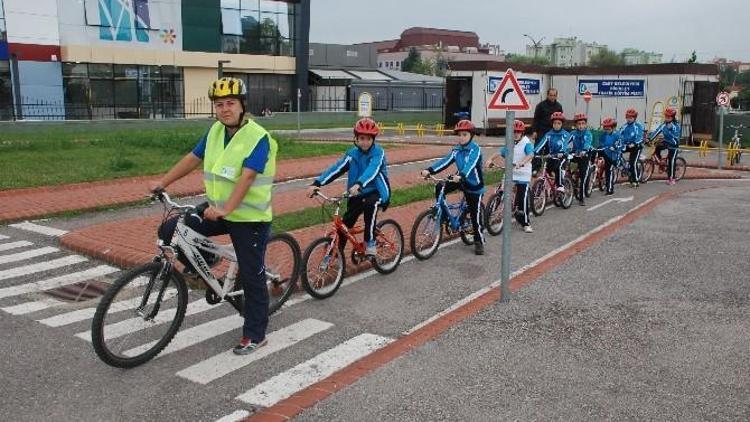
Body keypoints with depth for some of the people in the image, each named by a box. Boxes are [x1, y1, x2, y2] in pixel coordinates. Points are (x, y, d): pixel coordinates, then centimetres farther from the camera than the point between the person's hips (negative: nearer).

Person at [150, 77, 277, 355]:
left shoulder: (257, 137, -17)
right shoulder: (215, 131, 5)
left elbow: (247, 178, -27)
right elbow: (192, 158, 11)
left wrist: (226, 208, -37)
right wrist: (163, 182, 8)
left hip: (249, 218, -6)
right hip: (218, 211, 7)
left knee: (251, 277, 2)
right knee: (169, 231, -4)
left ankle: (255, 335, 16)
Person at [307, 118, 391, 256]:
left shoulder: (378, 152, -14)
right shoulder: (352, 153, -1)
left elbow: (372, 169, -33)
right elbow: (336, 169, -9)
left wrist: (359, 184, -52)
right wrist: (317, 183, -23)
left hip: (377, 192, -4)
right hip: (357, 194, 4)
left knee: (370, 204, -37)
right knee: (345, 225, -5)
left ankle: (370, 242, -20)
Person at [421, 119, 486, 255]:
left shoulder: (475, 149, -19)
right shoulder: (456, 150, -1)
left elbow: (470, 165, -36)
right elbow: (445, 161, -13)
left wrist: (460, 176, -55)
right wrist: (429, 170, -29)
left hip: (474, 184, -5)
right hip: (460, 180, 5)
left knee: (475, 215, -1)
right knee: (439, 188, -15)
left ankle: (479, 242, 15)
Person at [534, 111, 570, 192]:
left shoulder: (565, 134, -4)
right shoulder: (548, 134, 4)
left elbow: (564, 145, -21)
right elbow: (542, 144, -9)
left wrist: (561, 153, -41)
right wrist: (534, 152, -26)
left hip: (562, 156, -4)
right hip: (551, 157, 4)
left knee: (558, 167, -31)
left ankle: (560, 186, -23)